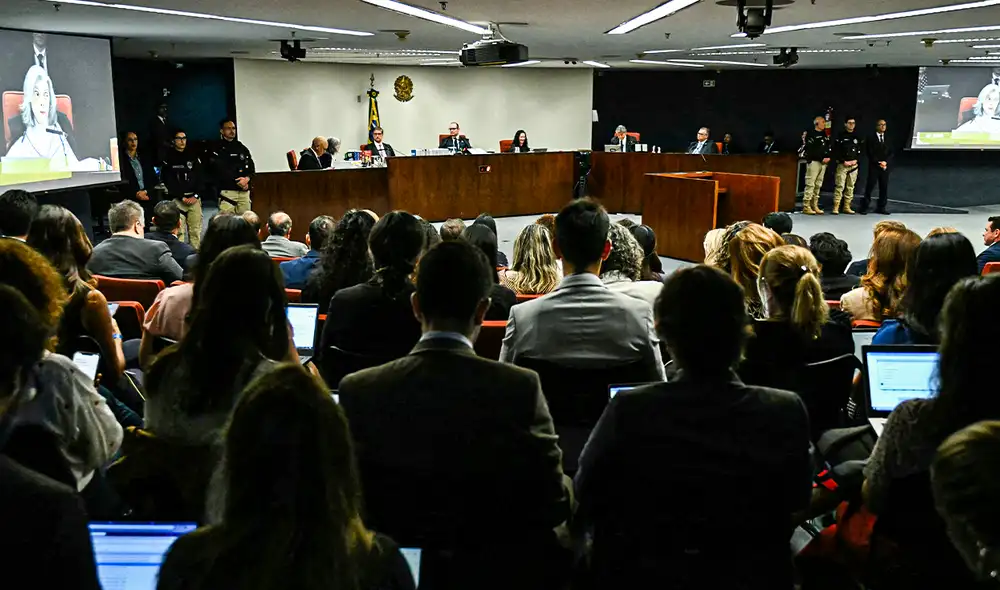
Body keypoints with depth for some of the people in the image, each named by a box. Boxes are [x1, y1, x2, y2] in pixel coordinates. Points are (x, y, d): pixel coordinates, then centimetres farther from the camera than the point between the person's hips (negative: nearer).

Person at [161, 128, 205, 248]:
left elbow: (201, 178, 8)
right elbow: (168, 181, -2)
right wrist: (182, 197, -9)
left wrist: (196, 195, -5)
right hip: (177, 199, -3)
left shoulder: (193, 157, 14)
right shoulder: (169, 159, 5)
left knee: (196, 230, -1)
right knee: (179, 231, -9)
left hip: (194, 198, 3)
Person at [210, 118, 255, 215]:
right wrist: (237, 181, -11)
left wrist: (247, 178, -8)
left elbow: (251, 167, 13)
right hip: (227, 190, -5)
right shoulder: (217, 149, 3)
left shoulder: (242, 148, 19)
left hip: (244, 191, 5)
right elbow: (220, 170, -7)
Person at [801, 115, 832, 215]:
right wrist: (821, 158, -14)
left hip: (824, 162, 7)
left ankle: (814, 205, 10)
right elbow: (811, 150, -12)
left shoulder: (825, 134, 19)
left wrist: (828, 157, 0)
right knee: (810, 184, -10)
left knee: (818, 185, 7)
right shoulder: (811, 134, -4)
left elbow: (829, 147, 19)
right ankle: (806, 206, -10)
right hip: (813, 161, -7)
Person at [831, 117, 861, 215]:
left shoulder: (857, 137, 13)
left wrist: (855, 160, -1)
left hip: (854, 165, 5)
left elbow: (859, 150, 16)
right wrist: (843, 161, -11)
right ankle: (836, 207, -9)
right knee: (840, 186, -10)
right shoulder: (840, 136, 0)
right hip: (842, 165, -5)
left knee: (850, 187, 5)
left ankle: (847, 207, 10)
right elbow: (836, 151, -5)